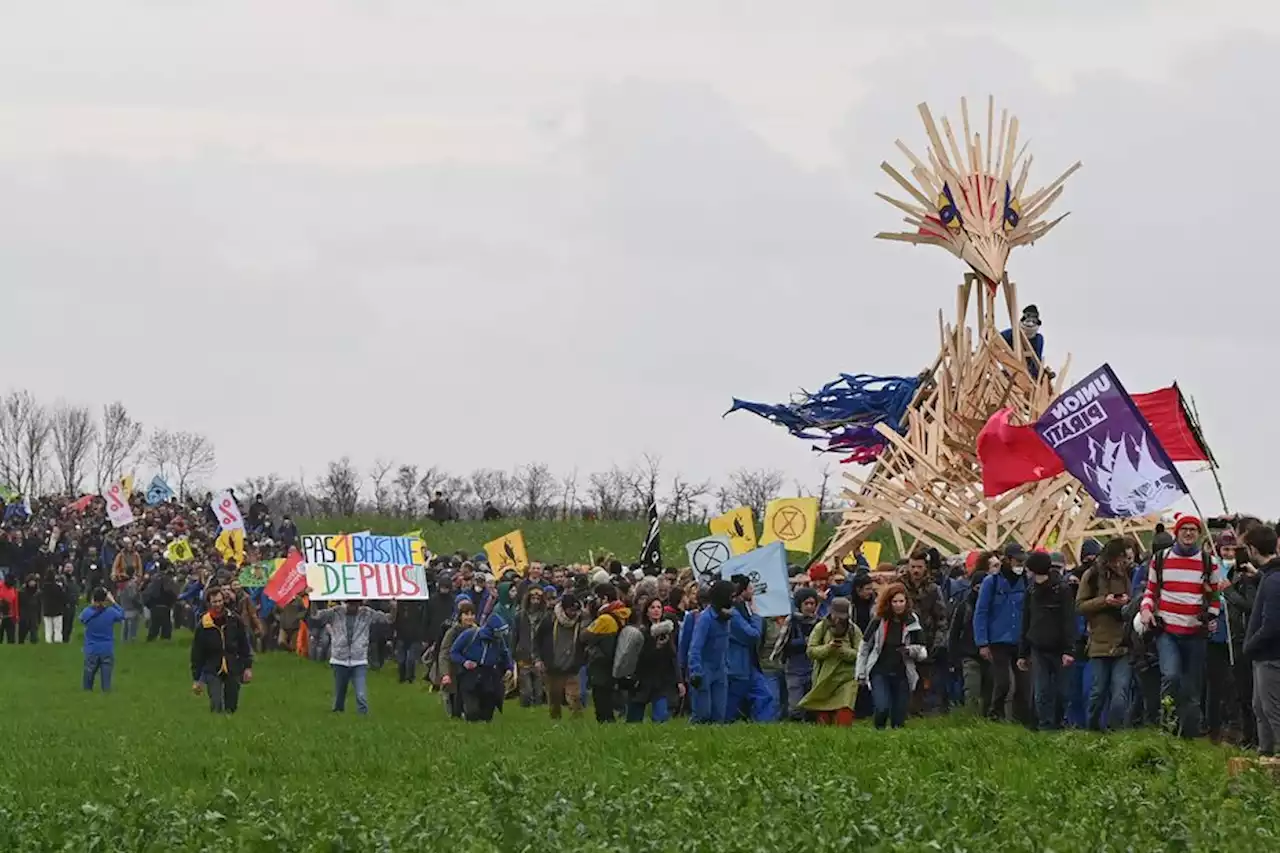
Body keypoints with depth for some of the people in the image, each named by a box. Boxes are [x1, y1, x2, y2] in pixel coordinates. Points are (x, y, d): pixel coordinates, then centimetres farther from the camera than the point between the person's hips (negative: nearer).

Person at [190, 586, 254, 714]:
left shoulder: (234, 621, -1)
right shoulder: (203, 625, -5)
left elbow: (245, 645, 7)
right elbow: (197, 654, 1)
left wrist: (248, 667, 2)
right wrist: (196, 679, 1)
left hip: (233, 670, 2)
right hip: (212, 671, -2)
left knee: (231, 707, 6)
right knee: (216, 705, -17)